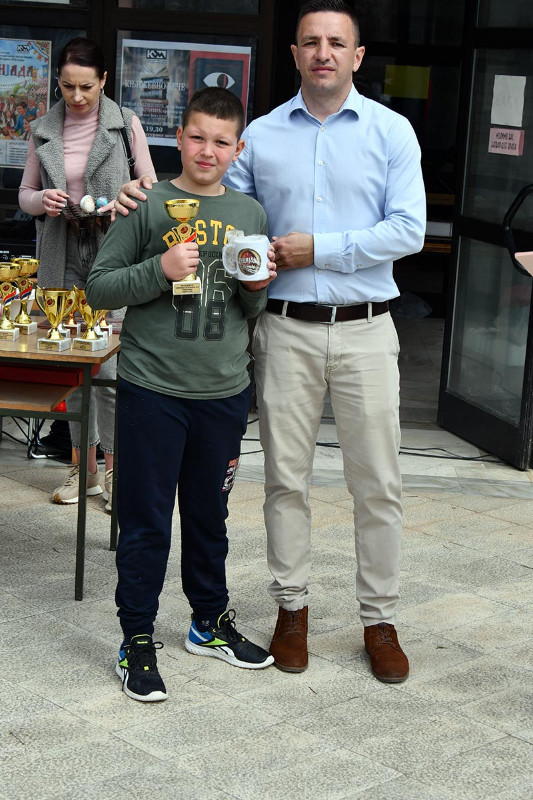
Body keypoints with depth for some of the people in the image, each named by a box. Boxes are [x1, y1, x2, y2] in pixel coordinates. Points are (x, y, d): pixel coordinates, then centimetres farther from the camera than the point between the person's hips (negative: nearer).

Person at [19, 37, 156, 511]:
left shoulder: (125, 124, 0)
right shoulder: (44, 130, 9)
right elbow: (25, 193, 13)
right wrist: (42, 199, -9)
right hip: (62, 258, 4)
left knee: (108, 365, -8)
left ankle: (114, 470, 3)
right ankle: (85, 467, 18)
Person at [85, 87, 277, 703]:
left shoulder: (250, 213, 8)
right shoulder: (148, 206, -5)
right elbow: (98, 288, -6)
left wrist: (256, 288, -6)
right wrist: (160, 271, -20)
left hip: (224, 392, 4)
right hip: (152, 390, -4)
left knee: (208, 515, 17)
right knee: (146, 521, 4)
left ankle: (210, 622, 34)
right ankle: (137, 640, 16)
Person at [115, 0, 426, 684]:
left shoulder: (391, 132, 0)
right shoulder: (262, 134, 7)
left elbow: (408, 230, -8)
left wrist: (318, 249, -13)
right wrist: (148, 198, -1)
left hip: (363, 329, -1)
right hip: (286, 328, 1)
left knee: (377, 483, 4)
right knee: (286, 476, 7)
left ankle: (379, 618, 17)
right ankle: (291, 606, 23)